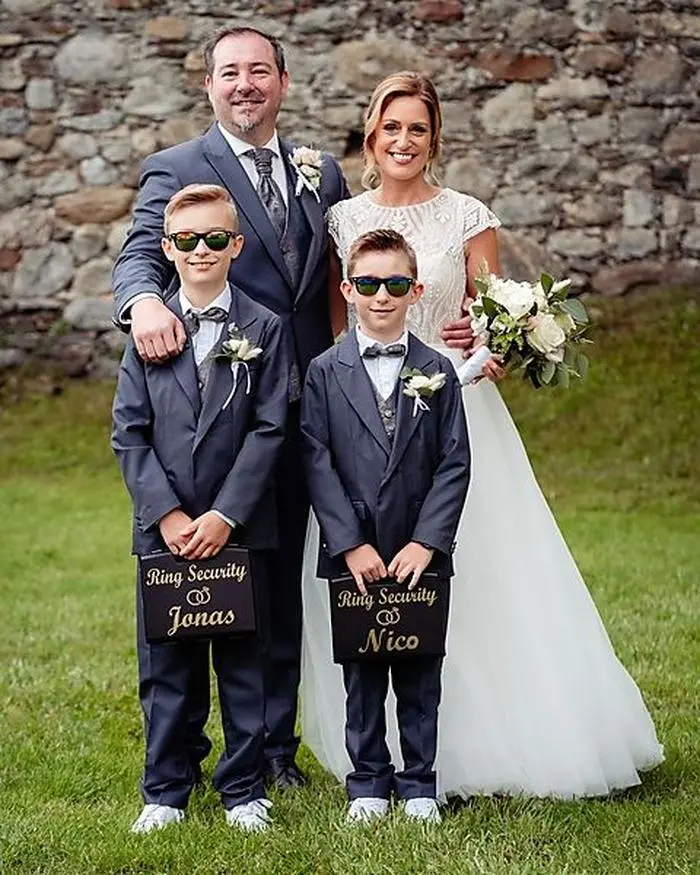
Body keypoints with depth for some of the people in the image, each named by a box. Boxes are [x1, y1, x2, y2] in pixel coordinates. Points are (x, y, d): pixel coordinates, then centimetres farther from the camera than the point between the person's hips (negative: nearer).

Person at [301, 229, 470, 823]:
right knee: (361, 674, 8)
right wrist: (351, 544, -12)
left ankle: (419, 785, 19)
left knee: (420, 676, 7)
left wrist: (425, 542, -10)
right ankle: (368, 785, 20)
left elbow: (455, 464, -1)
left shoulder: (438, 372, 3)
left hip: (420, 553, 1)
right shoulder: (326, 372, 1)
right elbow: (317, 463, -4)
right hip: (353, 555, 0)